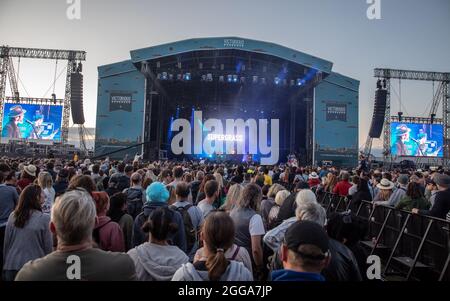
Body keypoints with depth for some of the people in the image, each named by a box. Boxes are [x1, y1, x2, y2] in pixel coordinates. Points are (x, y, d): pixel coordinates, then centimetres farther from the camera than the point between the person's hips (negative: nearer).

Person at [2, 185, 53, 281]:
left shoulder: (12, 216, -2)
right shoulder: (44, 218, -15)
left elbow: (6, 243, 5)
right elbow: (48, 247, -10)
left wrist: (6, 264, 18)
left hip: (11, 266, 4)